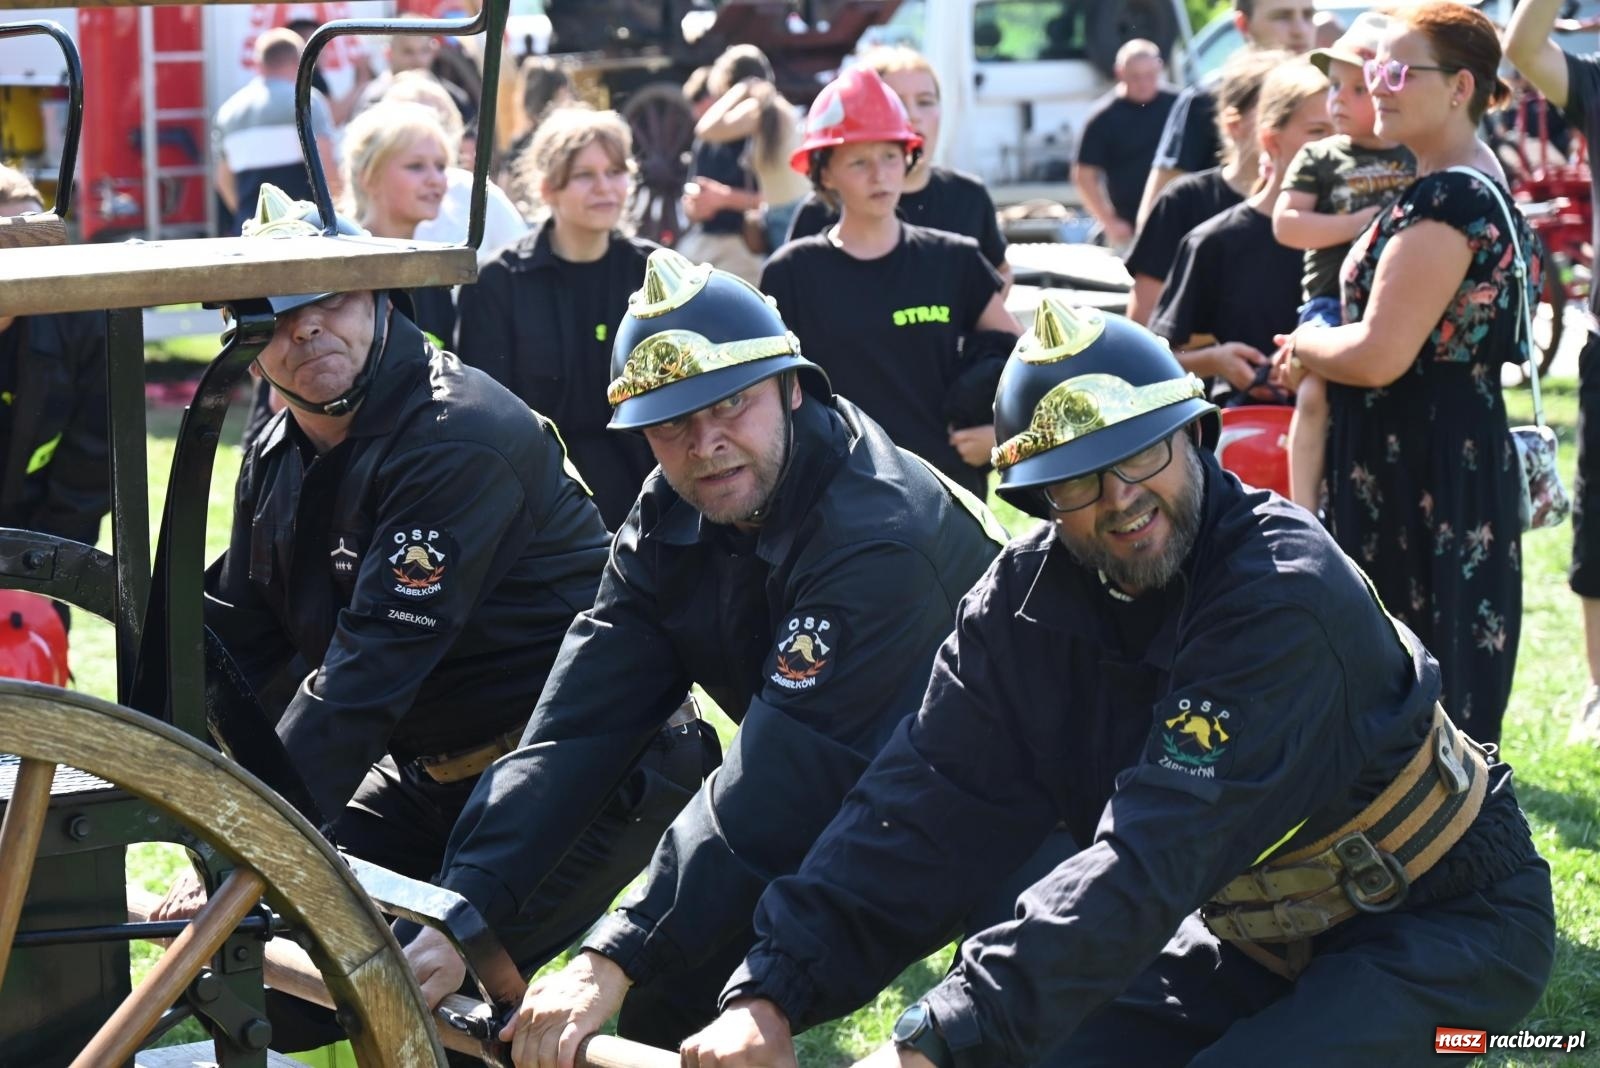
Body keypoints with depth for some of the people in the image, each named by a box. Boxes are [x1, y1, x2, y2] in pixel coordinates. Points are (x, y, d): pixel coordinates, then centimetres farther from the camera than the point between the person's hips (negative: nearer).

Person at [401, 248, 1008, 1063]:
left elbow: (775, 788, -37)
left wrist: (611, 961, -39)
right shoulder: (670, 523, -8)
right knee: (668, 994, -2)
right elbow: (578, 724, -14)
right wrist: (458, 917, -25)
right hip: (834, 804, 7)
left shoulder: (877, 535, -31)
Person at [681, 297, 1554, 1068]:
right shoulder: (1025, 602, -8)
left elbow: (1154, 858, -38)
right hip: (1262, 934, 7)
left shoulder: (1284, 593, -30)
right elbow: (924, 808, -15)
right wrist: (772, 995, -29)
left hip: (1443, 918, -7)